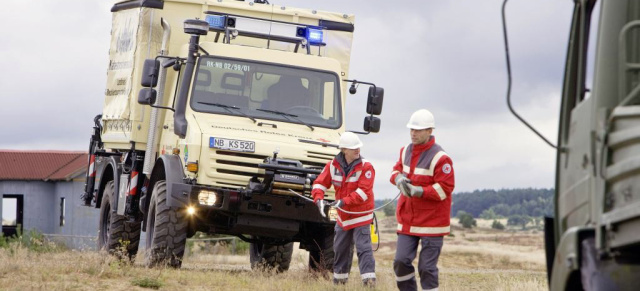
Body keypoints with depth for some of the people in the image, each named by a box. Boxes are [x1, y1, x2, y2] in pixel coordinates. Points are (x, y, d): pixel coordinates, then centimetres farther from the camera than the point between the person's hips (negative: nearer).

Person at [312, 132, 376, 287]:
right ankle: (339, 279, 32)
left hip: (361, 215, -5)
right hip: (343, 216, 6)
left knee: (363, 247, -14)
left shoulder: (366, 167, -17)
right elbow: (320, 183, -3)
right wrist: (319, 199, -23)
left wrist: (343, 202, -34)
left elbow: (363, 192, -25)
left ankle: (369, 279, -17)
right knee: (340, 248, 16)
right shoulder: (333, 165, -3)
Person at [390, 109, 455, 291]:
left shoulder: (440, 158, -14)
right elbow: (397, 169, 21)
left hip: (432, 222, -6)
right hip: (407, 220, 6)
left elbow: (445, 188, -17)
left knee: (427, 267, -4)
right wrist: (398, 178, -4)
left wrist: (419, 191, -23)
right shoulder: (406, 151, 9)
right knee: (401, 262, 1)